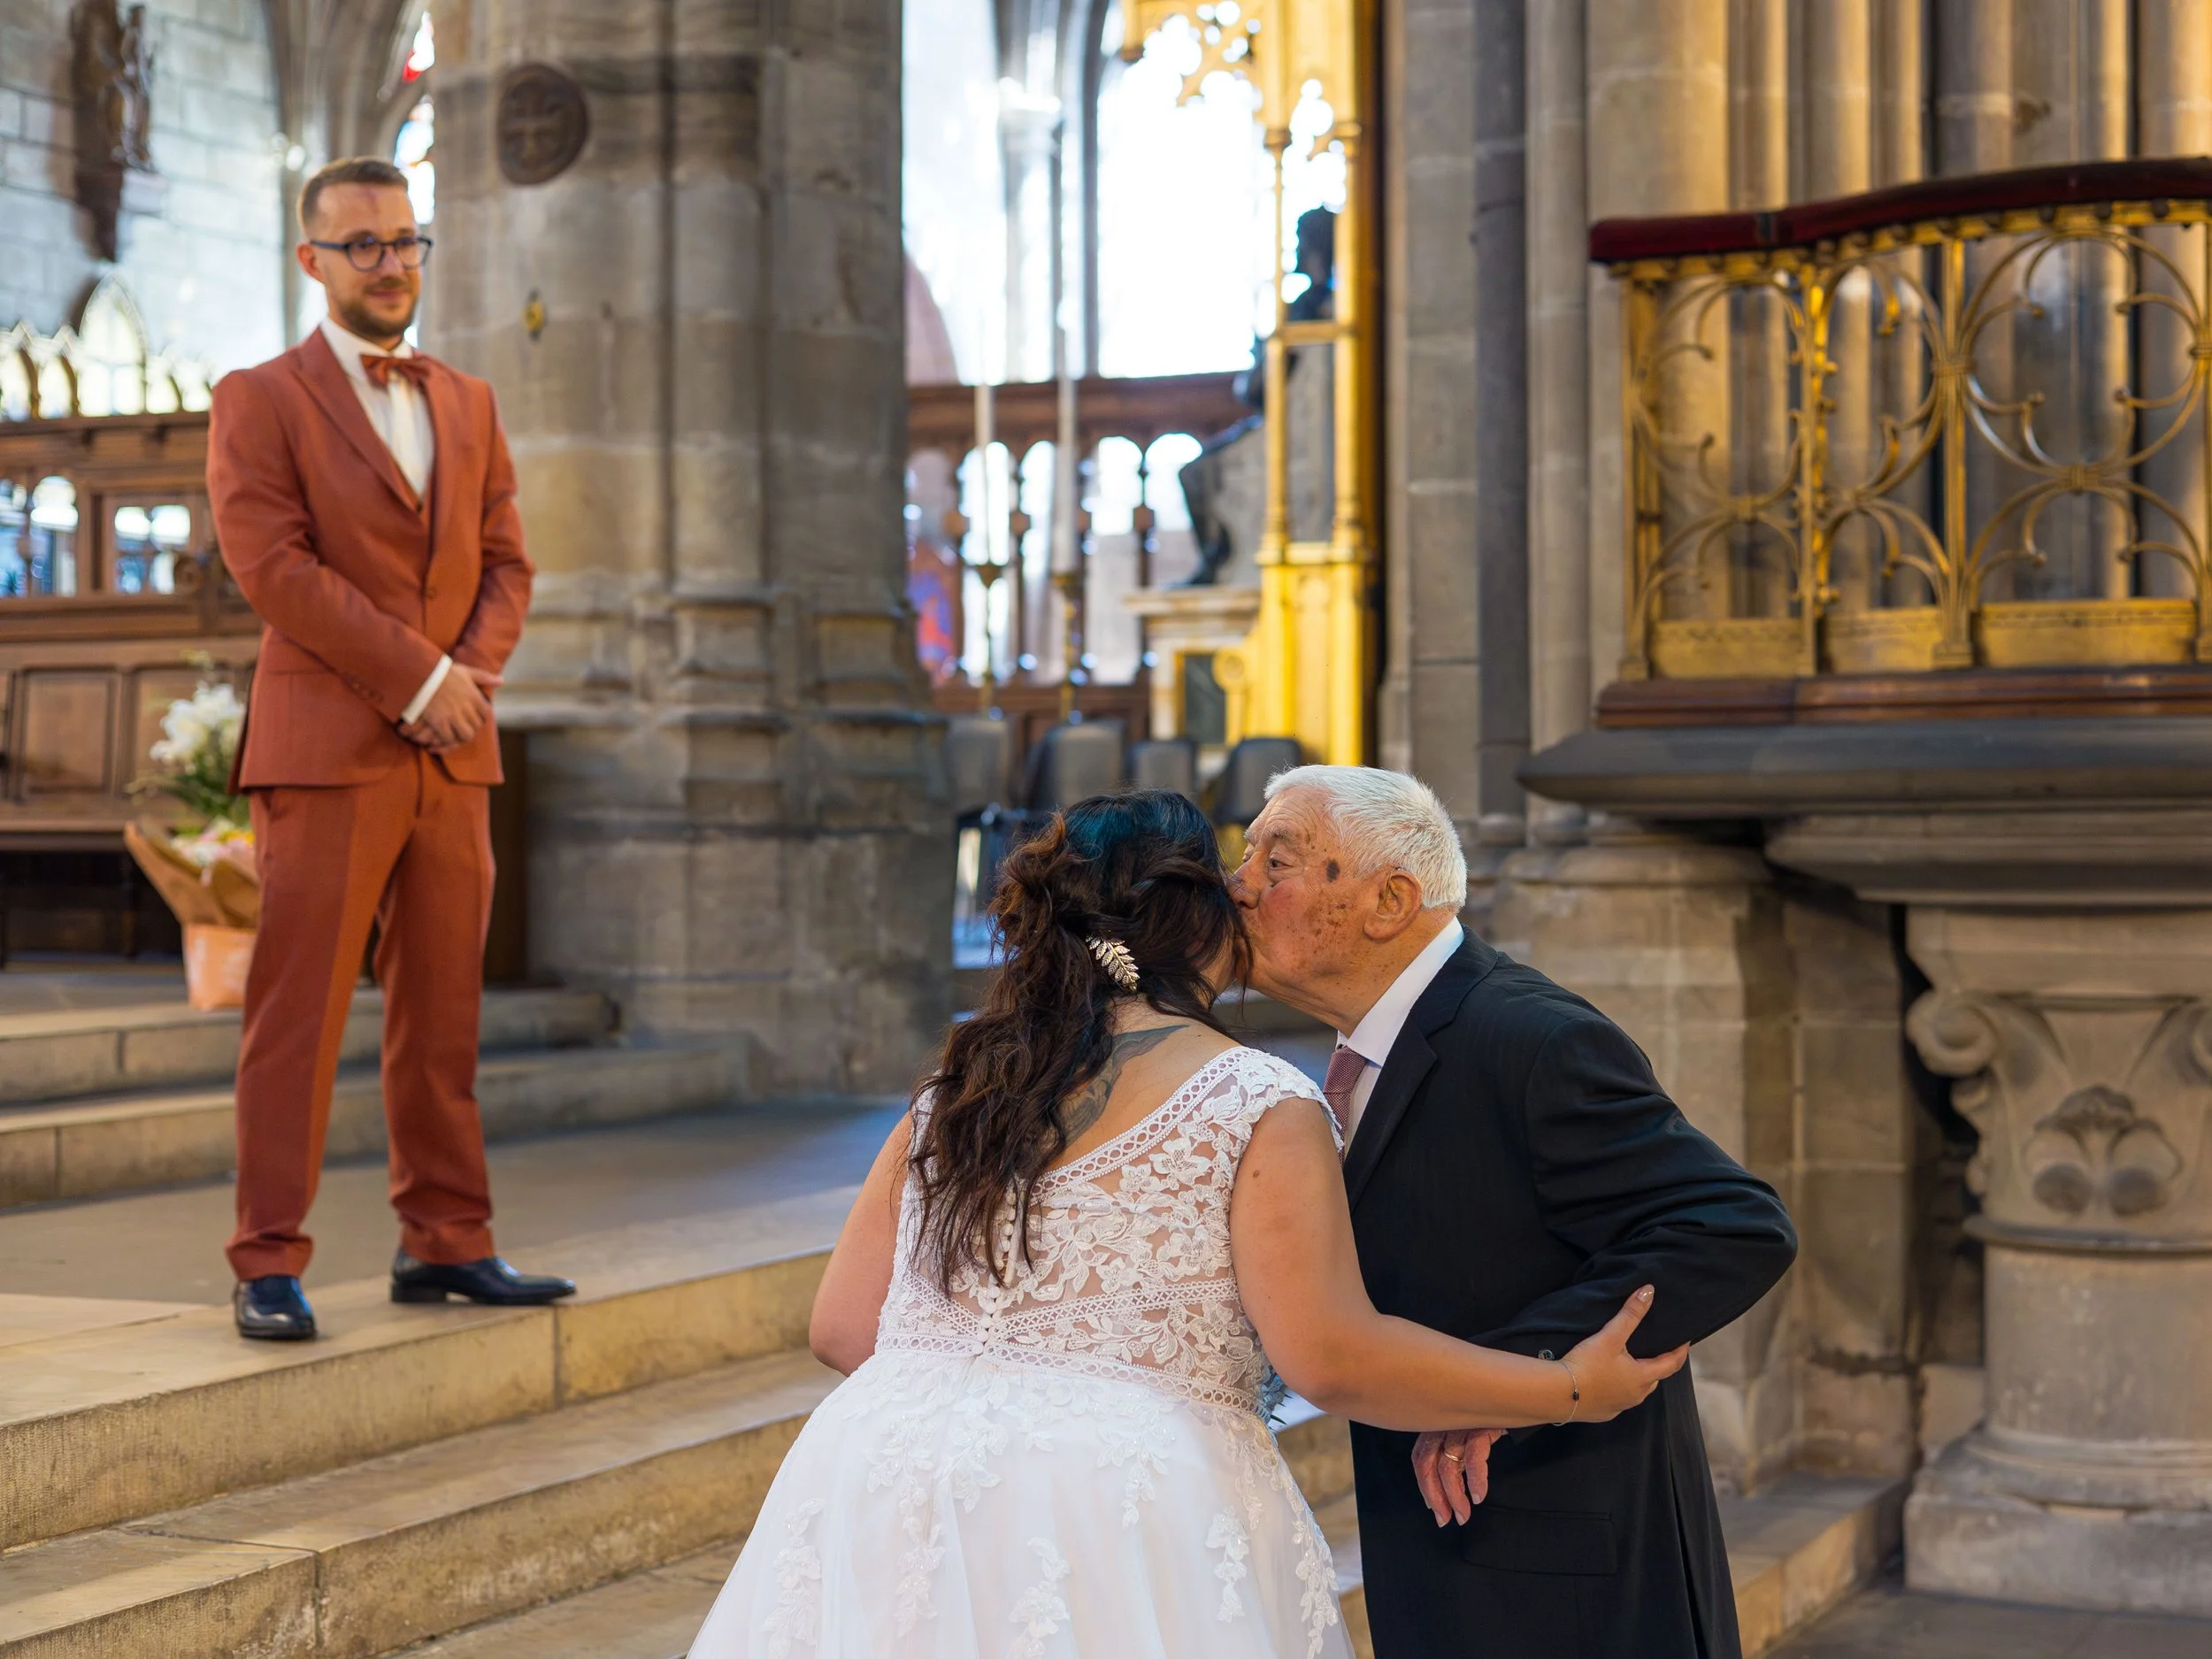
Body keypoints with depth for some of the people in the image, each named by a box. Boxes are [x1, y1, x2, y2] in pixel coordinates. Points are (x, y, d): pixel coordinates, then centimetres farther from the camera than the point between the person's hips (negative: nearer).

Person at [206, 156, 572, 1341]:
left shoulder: (469, 406, 18)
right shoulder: (259, 401, 1)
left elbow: (506, 564, 15)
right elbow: (272, 565, -10)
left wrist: (473, 673, -5)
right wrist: (418, 676, -13)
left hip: (453, 754, 5)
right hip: (324, 750, -5)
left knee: (443, 1013, 7)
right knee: (296, 1016, -5)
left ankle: (443, 1244, 15)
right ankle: (269, 1266, -1)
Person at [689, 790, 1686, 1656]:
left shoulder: (951, 1097, 14)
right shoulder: (1258, 1111, -2)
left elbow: (841, 1327, 14)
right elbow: (1331, 1358, -10)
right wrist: (1569, 1390, 0)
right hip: (1119, 1530, -5)